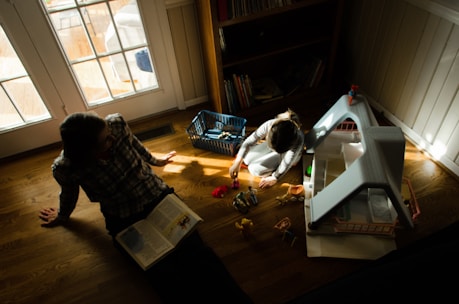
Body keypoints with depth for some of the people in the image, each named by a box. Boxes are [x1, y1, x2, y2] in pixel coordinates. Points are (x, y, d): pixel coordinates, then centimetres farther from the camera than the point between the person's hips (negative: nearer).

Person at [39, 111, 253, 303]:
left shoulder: (117, 124, -14)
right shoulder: (65, 168, -16)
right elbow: (69, 193, 8)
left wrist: (154, 160, 28)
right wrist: (63, 217, 28)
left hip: (159, 198, 1)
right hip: (125, 221, -1)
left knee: (197, 252, -21)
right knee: (169, 279, -20)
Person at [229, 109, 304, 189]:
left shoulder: (298, 139, -42)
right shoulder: (269, 124, -37)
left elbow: (286, 163, -26)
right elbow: (248, 142, -27)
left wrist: (274, 178, -16)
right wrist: (237, 162, -28)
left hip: (285, 154, -3)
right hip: (270, 143, 3)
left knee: (256, 169, -16)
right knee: (246, 159, -6)